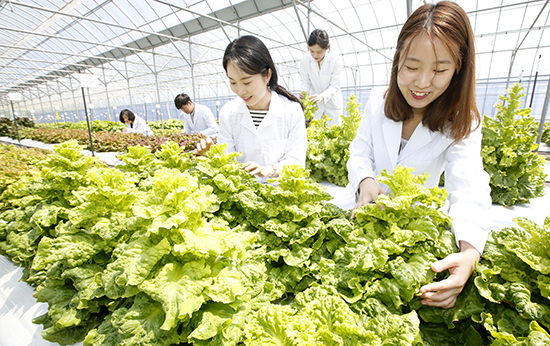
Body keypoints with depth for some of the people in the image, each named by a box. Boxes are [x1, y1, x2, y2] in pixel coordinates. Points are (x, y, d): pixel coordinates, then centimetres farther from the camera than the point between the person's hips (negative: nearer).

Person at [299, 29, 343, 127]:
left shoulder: (335, 60, -17)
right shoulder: (305, 60, -12)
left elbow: (335, 86, -15)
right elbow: (305, 81, -3)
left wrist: (322, 96, -34)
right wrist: (304, 92, -26)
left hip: (332, 103, -1)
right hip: (314, 103, 1)